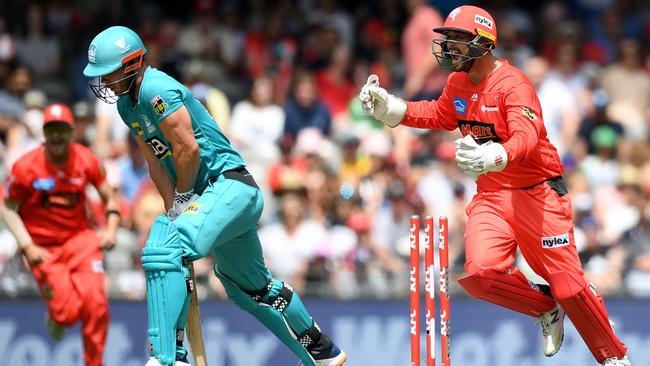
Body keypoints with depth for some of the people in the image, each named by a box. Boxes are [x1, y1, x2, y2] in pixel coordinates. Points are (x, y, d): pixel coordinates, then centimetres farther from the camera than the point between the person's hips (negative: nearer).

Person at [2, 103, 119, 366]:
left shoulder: (86, 160, -3)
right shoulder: (26, 167, -11)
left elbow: (110, 198, 9)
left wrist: (111, 230, -7)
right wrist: (28, 247, -14)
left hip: (80, 239, 2)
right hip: (43, 247, -2)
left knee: (95, 303, -17)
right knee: (67, 312, -15)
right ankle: (55, 316, 26)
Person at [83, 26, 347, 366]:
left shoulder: (156, 90, -19)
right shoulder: (127, 103, 11)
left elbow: (189, 149, -20)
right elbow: (155, 162, 13)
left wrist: (182, 198, -8)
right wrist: (173, 210, 4)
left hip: (228, 183, -11)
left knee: (162, 252, -25)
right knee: (248, 284, 22)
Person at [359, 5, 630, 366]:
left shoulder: (513, 85, -20)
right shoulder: (458, 83, 4)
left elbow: (526, 139, -36)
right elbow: (440, 115, 25)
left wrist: (493, 157, -57)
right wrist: (389, 108, 10)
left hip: (537, 193, -6)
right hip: (491, 196, 6)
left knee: (567, 284, -6)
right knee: (481, 273, -17)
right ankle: (545, 309, 10)